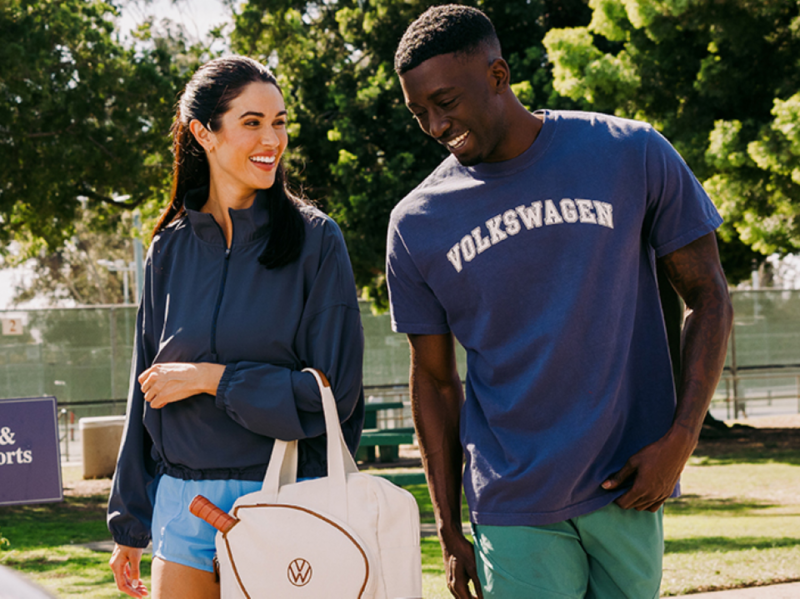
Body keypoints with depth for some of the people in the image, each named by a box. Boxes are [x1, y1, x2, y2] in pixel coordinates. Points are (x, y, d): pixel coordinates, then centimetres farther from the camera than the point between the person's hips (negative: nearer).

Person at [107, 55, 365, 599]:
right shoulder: (171, 249, 8)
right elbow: (148, 391, 14)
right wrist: (130, 524, 14)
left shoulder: (315, 240, -3)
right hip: (183, 504, 3)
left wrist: (213, 379, -12)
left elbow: (334, 391, -8)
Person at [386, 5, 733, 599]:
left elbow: (708, 296, 4)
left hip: (628, 487, 0)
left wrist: (679, 440, -7)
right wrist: (449, 530, 5)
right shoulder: (417, 223, 2)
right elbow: (435, 380, 8)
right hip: (514, 510, 0)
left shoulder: (633, 154, -1)